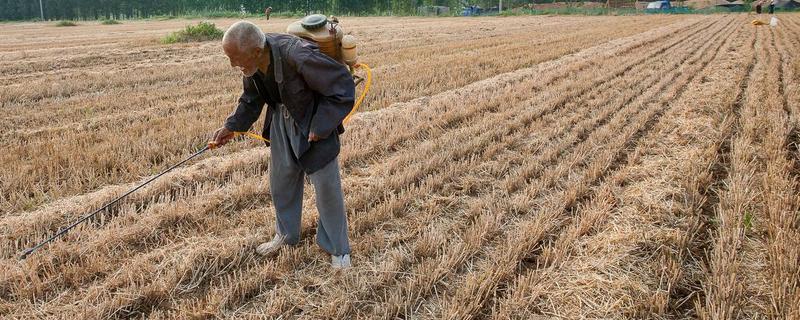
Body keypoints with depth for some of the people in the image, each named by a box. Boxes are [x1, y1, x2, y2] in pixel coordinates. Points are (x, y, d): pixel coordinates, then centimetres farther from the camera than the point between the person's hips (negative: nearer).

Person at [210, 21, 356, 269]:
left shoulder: (298, 56, -36)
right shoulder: (251, 62, -13)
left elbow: (343, 86, -27)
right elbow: (251, 99, 8)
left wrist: (320, 127, -25)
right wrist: (231, 127, -2)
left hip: (315, 122, -6)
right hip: (282, 119, 7)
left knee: (326, 185, 1)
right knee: (281, 179, 15)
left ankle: (338, 249, 17)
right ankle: (286, 234, 37)